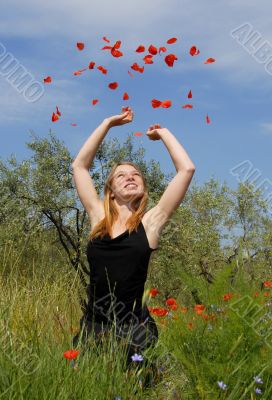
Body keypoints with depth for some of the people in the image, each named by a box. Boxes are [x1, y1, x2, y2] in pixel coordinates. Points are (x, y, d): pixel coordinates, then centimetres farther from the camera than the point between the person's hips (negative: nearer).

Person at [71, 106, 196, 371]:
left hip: (133, 329, -2)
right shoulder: (99, 217, 7)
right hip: (92, 327, 2)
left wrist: (162, 133, 9)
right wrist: (108, 123, 15)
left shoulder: (150, 221, 1)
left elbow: (187, 169, -4)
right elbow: (79, 166, 12)